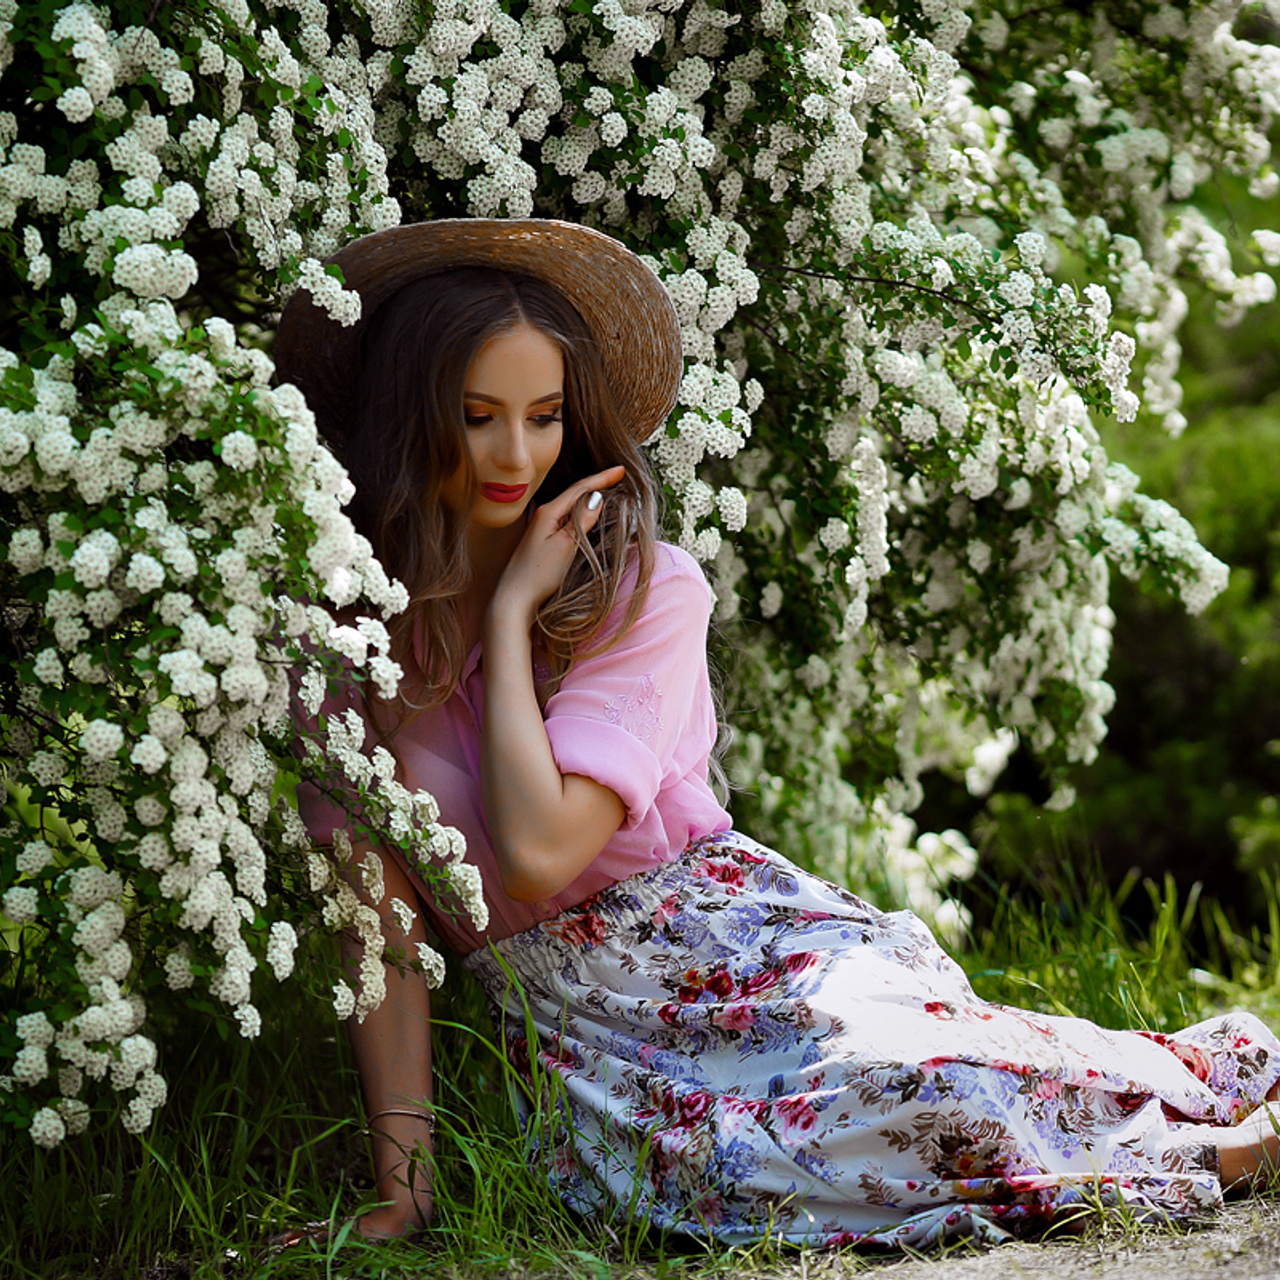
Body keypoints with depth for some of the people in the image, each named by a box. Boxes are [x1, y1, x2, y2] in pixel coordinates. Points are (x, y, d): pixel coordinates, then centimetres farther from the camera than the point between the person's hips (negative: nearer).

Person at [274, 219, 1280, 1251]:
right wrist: (402, 1183, -7)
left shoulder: (645, 592, -7)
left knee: (912, 1079, -34)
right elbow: (379, 908, -1)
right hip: (581, 1037, 2)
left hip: (742, 950, -1)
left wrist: (513, 608, -13)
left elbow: (540, 850, -21)